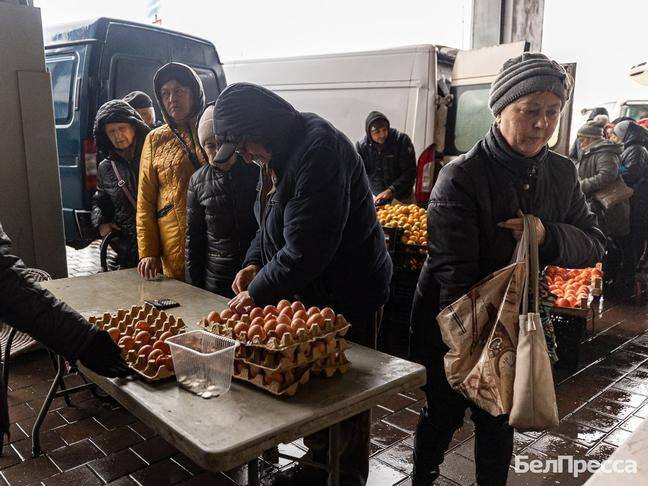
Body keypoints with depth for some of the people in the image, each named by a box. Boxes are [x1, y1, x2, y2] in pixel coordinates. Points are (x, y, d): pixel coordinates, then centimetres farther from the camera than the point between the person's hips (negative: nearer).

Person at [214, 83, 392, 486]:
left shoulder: (319, 150, -25)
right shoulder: (283, 151, 7)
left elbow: (305, 249, -28)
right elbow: (274, 222, 18)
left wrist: (258, 293, -15)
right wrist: (254, 263, 2)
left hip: (347, 297, -9)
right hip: (308, 291, 9)